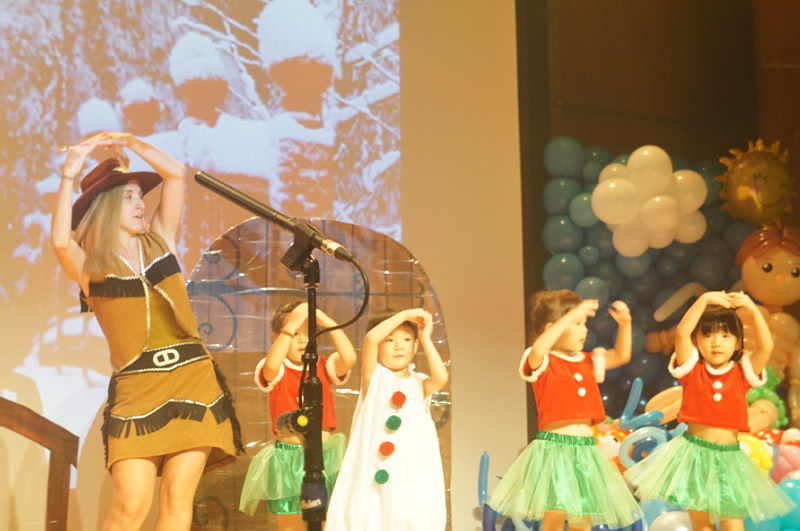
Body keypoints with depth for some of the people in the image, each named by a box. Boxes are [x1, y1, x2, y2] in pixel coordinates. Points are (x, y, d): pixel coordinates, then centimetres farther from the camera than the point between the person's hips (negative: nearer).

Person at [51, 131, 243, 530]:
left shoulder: (159, 241, 13)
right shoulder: (89, 267, 3)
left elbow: (176, 174, 9)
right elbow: (60, 242, -19)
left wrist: (128, 142, 6)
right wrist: (69, 174, -15)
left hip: (194, 378, 3)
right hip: (137, 389, -3)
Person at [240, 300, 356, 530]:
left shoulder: (324, 367, 6)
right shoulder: (275, 371, -1)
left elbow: (349, 358, -13)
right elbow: (271, 366, -26)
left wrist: (327, 322, -17)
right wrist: (291, 326, -30)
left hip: (324, 454, 2)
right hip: (288, 456, -2)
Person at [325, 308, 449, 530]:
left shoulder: (419, 383, 7)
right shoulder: (374, 376, 1)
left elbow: (441, 378, -15)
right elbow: (371, 338, -15)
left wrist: (426, 338, -6)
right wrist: (405, 314, -8)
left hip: (411, 469, 2)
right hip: (372, 469, -2)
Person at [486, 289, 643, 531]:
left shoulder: (587, 362, 14)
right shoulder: (542, 363, -7)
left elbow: (621, 356, 20)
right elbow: (538, 348, -30)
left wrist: (624, 323, 4)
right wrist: (571, 316, -32)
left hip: (586, 450, 6)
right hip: (554, 448, -6)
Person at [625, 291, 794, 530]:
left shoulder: (742, 373, 2)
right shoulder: (693, 369, -2)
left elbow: (766, 346, -14)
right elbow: (681, 333, -17)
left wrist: (753, 310, -22)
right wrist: (704, 300, -24)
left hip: (729, 458, 0)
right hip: (694, 453, 0)